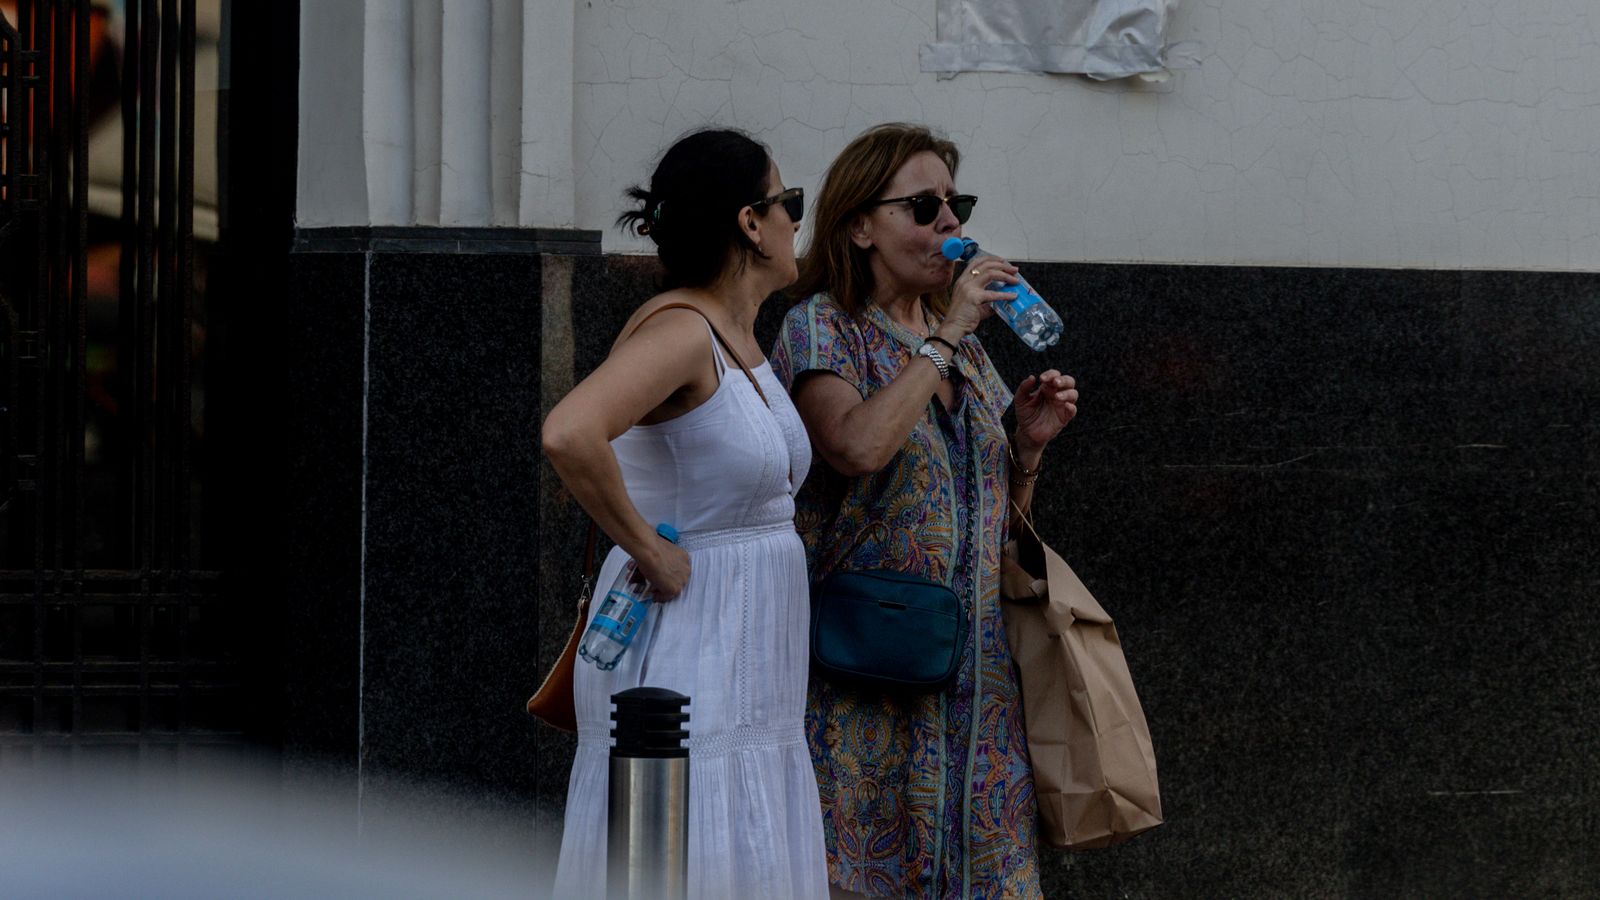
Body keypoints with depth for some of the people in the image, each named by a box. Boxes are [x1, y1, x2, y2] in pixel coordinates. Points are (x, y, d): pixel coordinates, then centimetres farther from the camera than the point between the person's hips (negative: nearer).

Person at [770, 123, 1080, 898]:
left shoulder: (965, 346, 17)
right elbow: (858, 447, -24)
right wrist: (944, 337, -17)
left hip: (971, 676, 6)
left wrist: (1029, 442, 4)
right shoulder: (822, 329, -3)